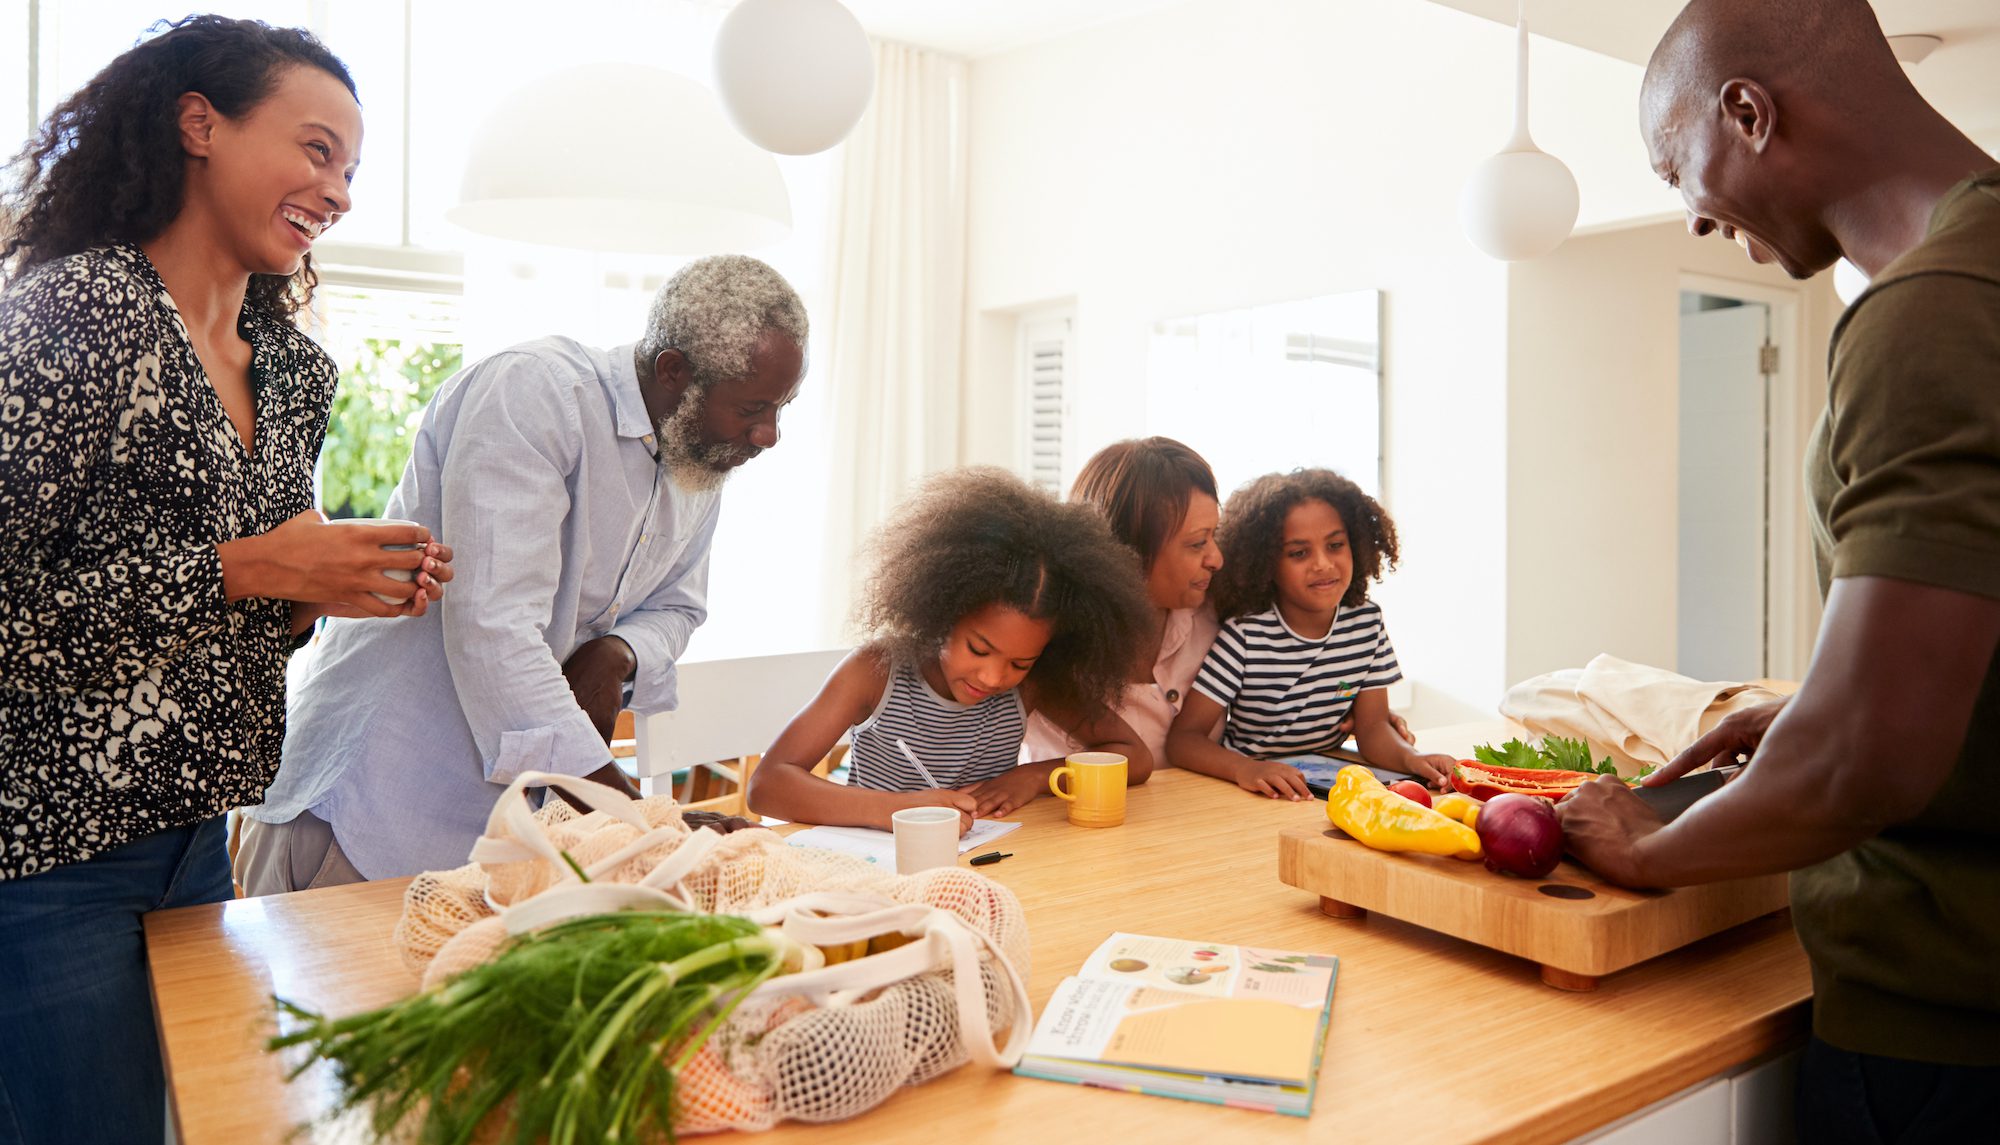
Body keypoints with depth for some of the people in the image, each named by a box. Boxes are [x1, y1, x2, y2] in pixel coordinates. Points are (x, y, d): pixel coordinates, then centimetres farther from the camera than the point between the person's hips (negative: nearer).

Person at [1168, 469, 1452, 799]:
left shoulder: (1367, 621, 1)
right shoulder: (1244, 634, -14)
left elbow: (1371, 725, 3)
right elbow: (1183, 737, -16)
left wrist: (1411, 758, -19)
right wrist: (1245, 769, -35)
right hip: (1250, 796, -3)